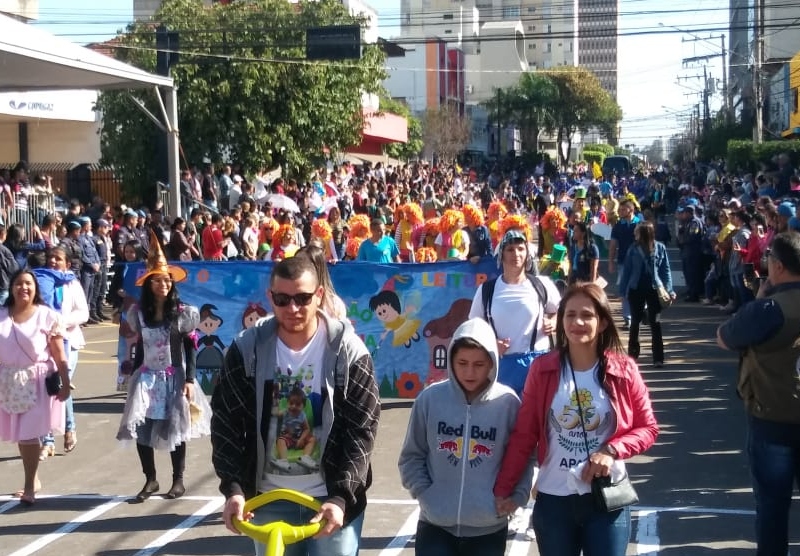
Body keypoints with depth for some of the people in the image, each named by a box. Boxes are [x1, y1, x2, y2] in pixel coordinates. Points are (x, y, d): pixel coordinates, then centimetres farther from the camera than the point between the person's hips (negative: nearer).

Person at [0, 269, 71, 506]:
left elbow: (59, 354, -4)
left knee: (30, 434, -5)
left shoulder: (47, 315, -5)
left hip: (37, 382, -3)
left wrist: (65, 383, -7)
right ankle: (33, 480, 26)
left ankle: (29, 485, 7)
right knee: (20, 435, 9)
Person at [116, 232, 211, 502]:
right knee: (139, 428, -5)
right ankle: (150, 479, 10)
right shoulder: (139, 312, 3)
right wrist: (134, 379, 11)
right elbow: (140, 347, 10)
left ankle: (178, 480, 16)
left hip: (174, 378, -2)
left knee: (175, 429, 3)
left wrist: (189, 380, -9)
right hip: (146, 378, 3)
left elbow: (190, 348, -3)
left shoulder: (182, 313, -4)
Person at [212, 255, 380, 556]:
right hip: (269, 499, 2)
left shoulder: (348, 351, -10)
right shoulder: (247, 349, -5)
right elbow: (226, 424, -2)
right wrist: (233, 488, -14)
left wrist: (341, 497, -20)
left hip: (333, 499, -2)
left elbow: (361, 431, -10)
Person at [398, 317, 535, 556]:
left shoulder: (507, 402, -5)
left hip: (489, 529, 0)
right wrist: (423, 493, -8)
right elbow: (412, 456, 5)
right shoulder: (430, 398, -4)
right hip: (435, 526, 0)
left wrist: (514, 499, -9)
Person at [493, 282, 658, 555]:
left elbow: (648, 427, 1)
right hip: (553, 500, 1)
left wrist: (612, 451, -16)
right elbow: (523, 435, -1)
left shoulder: (624, 370, -6)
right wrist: (503, 489, -5)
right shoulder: (542, 369, -5)